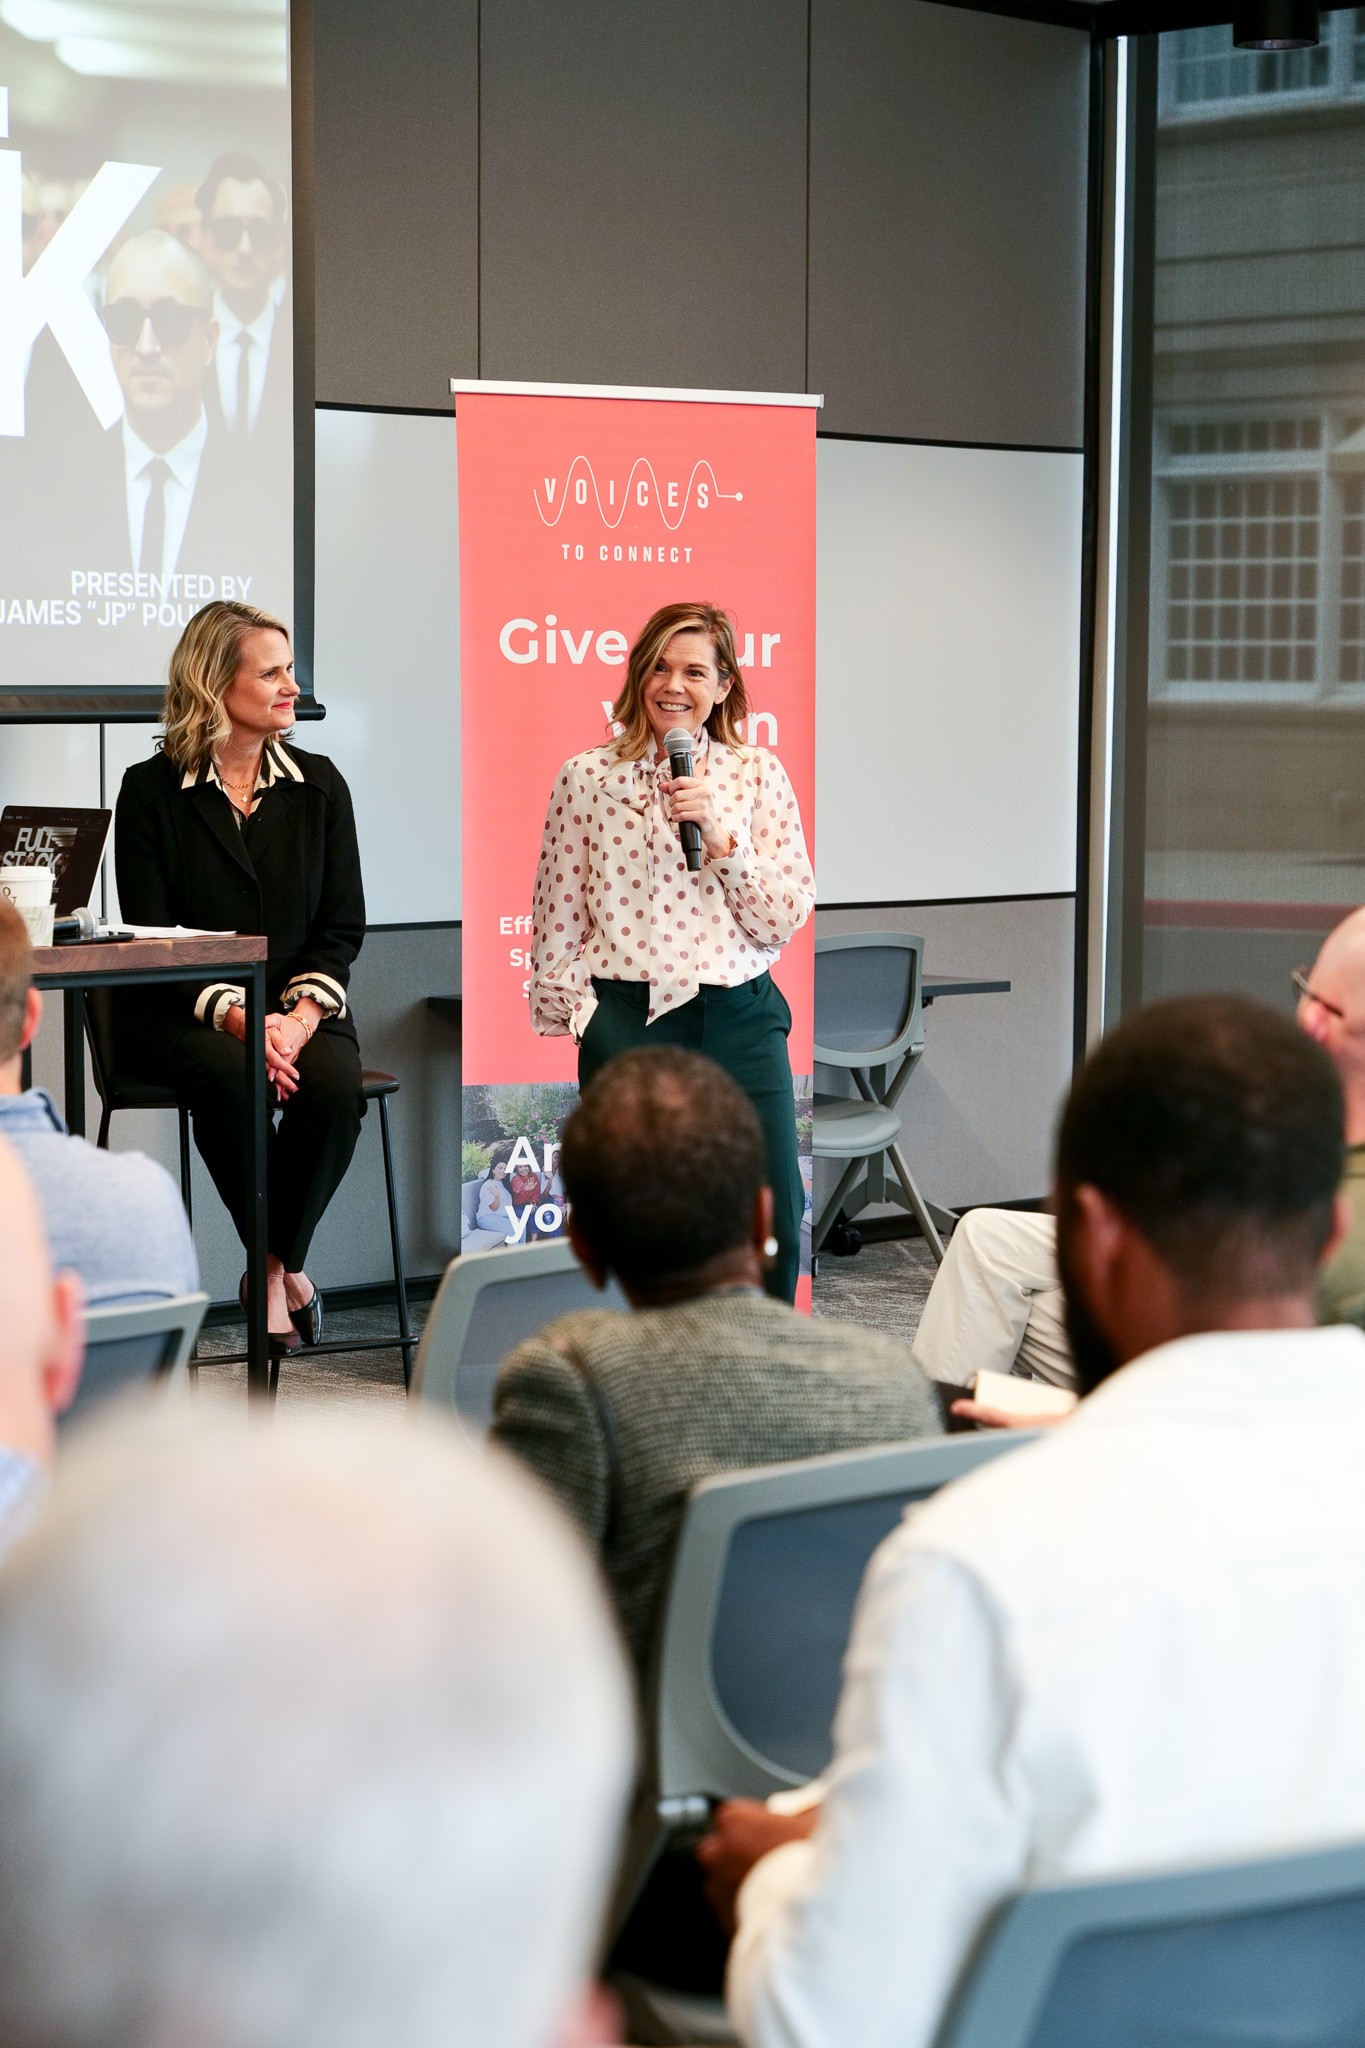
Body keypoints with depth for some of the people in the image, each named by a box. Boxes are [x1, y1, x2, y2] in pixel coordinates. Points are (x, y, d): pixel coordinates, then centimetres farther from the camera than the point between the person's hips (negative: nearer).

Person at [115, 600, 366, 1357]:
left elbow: (342, 926, 6)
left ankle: (270, 1271, -12)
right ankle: (284, 1271, -16)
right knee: (231, 1079, -35)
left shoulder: (318, 784, 9)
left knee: (335, 1085, -30)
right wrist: (236, 1018, -21)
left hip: (297, 1004, 3)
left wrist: (300, 1016, -13)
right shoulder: (152, 791, -1)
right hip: (177, 1014, -2)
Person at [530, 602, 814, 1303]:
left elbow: (785, 922, 1)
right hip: (628, 1025, -1)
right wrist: (581, 1021, 1)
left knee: (773, 1233, -2)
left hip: (741, 1019, 1)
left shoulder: (759, 774, 6)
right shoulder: (588, 778, 4)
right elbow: (556, 925, 7)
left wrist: (720, 836, -10)